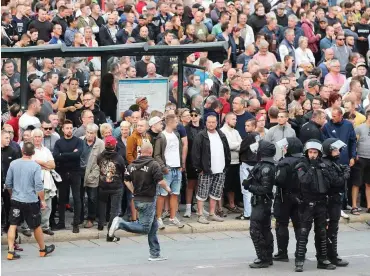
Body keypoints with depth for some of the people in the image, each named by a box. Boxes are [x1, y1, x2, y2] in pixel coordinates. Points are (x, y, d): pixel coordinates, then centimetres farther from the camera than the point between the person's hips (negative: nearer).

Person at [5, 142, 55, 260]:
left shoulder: (13, 164, -3)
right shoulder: (35, 166, -12)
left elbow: (8, 183, 4)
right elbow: (39, 186, -14)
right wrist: (42, 200, -3)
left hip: (15, 200, 2)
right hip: (31, 201, -2)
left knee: (13, 225, 6)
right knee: (37, 226, 12)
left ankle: (11, 251, -3)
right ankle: (43, 249, 28)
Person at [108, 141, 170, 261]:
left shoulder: (132, 165, 6)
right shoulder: (153, 165, -14)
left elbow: (126, 181, 9)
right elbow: (160, 181, -18)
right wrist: (167, 188, 0)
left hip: (137, 199, 8)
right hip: (148, 200, -8)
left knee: (153, 225, 16)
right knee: (145, 228, -4)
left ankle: (155, 254, 17)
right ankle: (120, 223, -19)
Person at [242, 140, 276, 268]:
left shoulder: (265, 168, -21)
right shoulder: (265, 165, 9)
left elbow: (265, 189, -24)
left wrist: (249, 186, -18)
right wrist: (249, 182, 1)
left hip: (260, 203, -10)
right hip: (264, 202, 10)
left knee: (255, 231, -7)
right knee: (265, 230, 15)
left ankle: (263, 259, -4)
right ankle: (268, 257, 23)